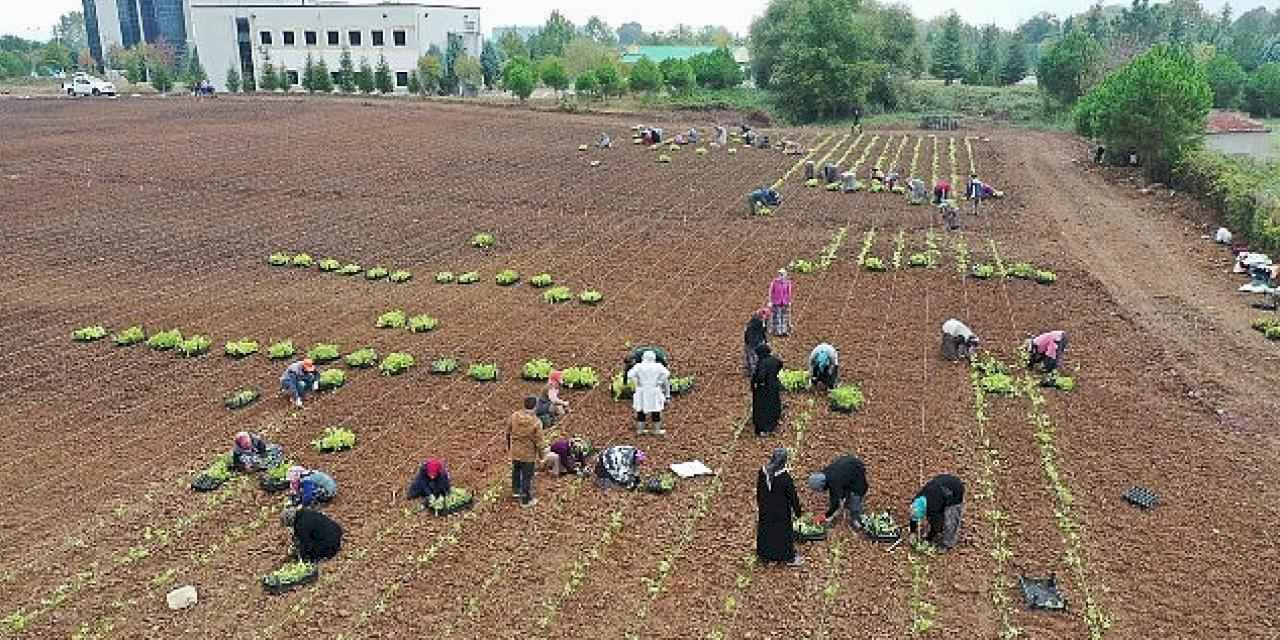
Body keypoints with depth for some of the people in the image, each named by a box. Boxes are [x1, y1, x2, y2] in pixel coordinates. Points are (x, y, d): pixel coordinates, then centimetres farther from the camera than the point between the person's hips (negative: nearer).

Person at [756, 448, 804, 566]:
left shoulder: (763, 471, -14)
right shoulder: (785, 477, -29)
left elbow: (758, 491, 2)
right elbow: (792, 496, -16)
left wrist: (759, 505, 17)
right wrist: (797, 511, -2)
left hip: (765, 509, 4)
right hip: (781, 511, -4)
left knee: (765, 530, 21)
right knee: (783, 532, 14)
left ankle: (765, 554, 39)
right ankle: (789, 557, 31)